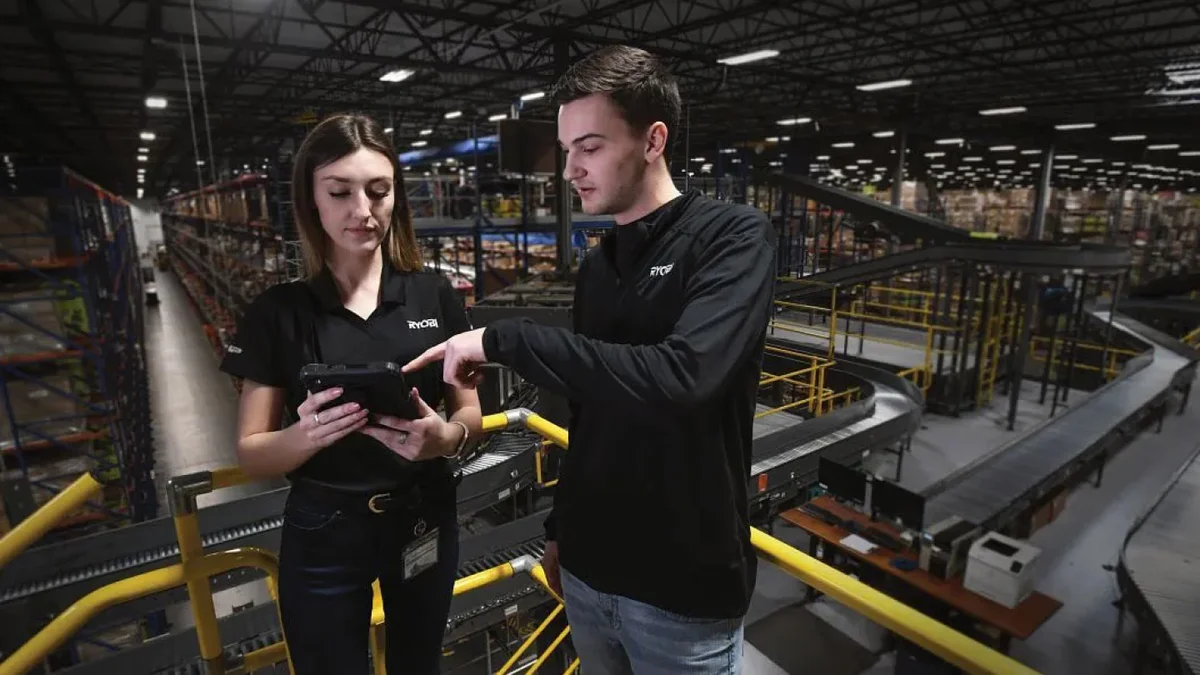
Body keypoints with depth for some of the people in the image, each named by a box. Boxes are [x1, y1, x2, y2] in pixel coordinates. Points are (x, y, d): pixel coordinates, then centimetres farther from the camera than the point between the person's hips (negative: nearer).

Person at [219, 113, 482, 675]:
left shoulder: (435, 297, -8)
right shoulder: (277, 313, -9)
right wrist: (306, 435, -28)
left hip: (425, 522, 2)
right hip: (322, 536, -1)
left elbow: (471, 414, -3)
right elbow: (251, 454, -7)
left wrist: (444, 437, -25)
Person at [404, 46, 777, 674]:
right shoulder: (595, 267, 6)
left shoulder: (734, 236, -14)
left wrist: (505, 339, -26)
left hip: (683, 587, -6)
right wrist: (560, 526, 16)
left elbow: (682, 377, -31)